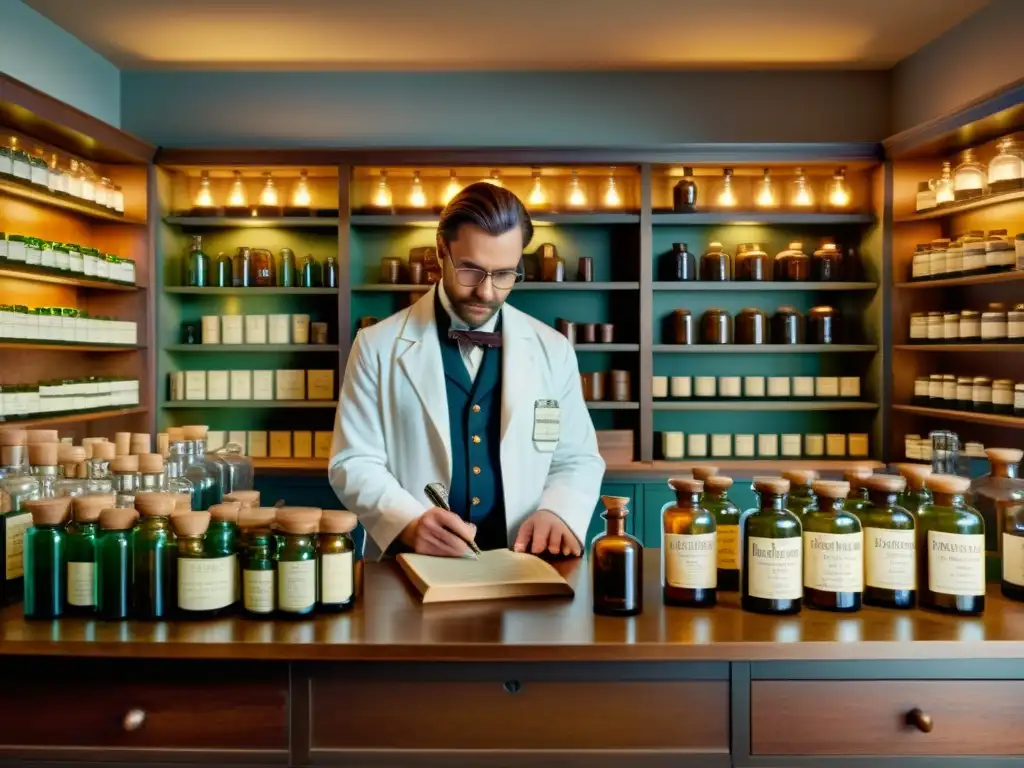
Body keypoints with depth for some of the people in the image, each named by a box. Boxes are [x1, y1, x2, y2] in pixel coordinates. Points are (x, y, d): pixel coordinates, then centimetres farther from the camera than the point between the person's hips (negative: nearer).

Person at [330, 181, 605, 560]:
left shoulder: (553, 350, 7)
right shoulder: (378, 346, 1)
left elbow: (577, 460, 11)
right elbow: (354, 462, -1)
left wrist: (557, 512, -9)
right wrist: (409, 522, -19)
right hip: (411, 569, -1)